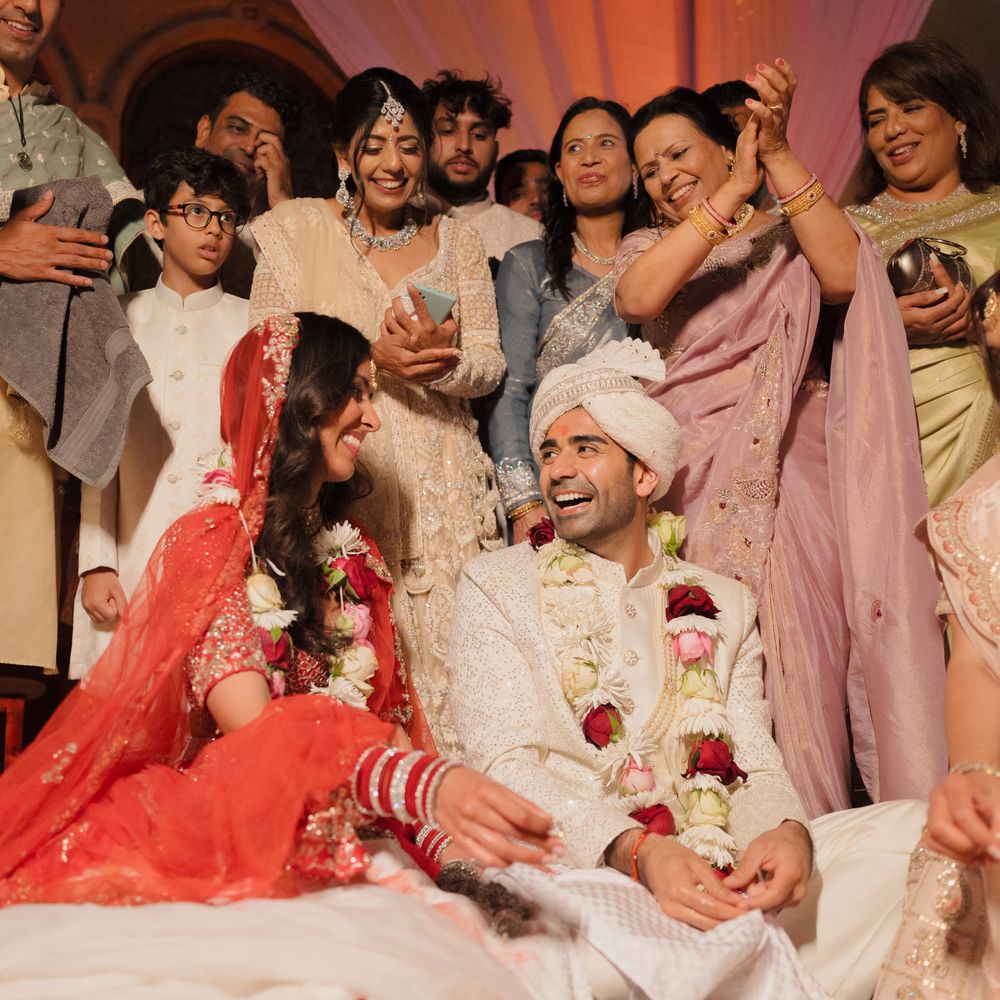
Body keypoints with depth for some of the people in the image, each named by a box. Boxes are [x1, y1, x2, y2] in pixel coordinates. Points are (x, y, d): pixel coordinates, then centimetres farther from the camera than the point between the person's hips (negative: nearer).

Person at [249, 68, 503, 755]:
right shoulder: (298, 231, 6)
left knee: (444, 652, -4)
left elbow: (490, 364, 9)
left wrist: (439, 358, -13)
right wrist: (370, 357, -14)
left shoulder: (457, 240, 14)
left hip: (443, 489, 2)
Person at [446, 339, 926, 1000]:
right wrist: (639, 852, -24)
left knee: (915, 831, -17)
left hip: (720, 879, 4)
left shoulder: (724, 605, 17)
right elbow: (506, 765, -7)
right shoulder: (495, 588, 7)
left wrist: (786, 832, -17)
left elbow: (755, 765, 9)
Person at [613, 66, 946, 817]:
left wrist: (780, 156, -9)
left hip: (790, 468, -1)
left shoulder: (789, 236, 14)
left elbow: (845, 275, -9)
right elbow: (638, 299, -7)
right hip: (697, 477, 1)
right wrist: (734, 190, -9)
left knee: (800, 649, -9)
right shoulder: (646, 247, 18)